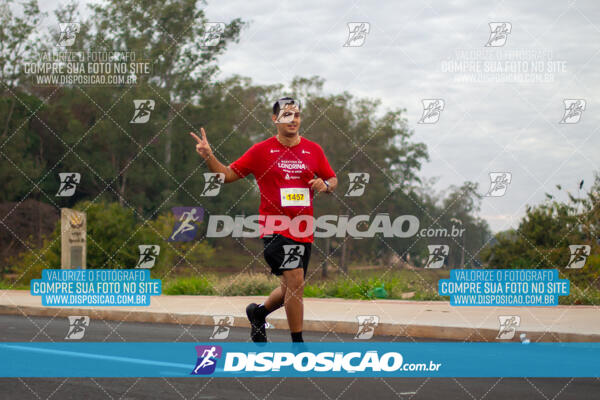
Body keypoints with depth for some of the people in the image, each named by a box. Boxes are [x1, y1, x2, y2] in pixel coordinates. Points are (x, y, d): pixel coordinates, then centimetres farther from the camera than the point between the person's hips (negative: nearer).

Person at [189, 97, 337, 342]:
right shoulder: (261, 151, -1)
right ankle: (297, 342, -8)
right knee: (295, 281, -17)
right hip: (275, 227, -5)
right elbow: (229, 174, 4)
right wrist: (208, 157, -12)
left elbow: (333, 179, 17)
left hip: (303, 230, 5)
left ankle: (258, 312, 42)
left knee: (291, 289, 12)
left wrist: (325, 185, -6)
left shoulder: (313, 150, 8)